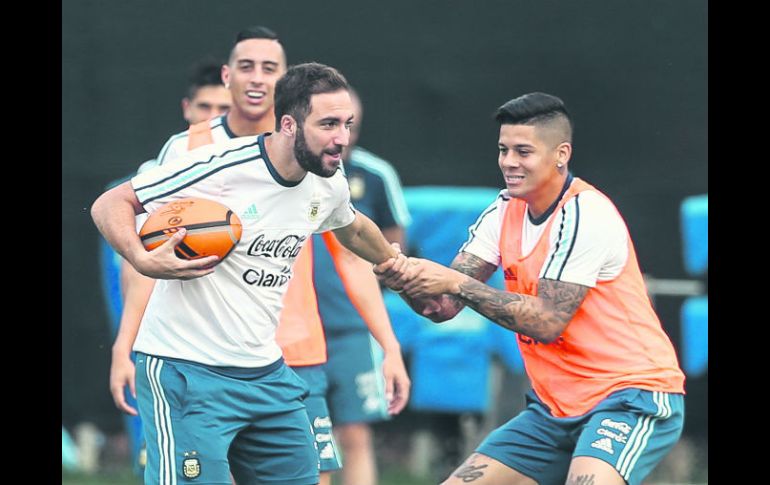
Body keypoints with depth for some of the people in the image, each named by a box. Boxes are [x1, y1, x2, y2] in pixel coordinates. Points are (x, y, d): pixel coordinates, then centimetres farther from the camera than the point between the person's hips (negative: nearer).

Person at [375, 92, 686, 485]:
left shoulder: (586, 215, -17)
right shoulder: (504, 212, 5)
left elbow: (547, 320, -23)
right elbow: (443, 307, 0)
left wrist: (456, 283, -26)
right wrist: (409, 281, -22)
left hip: (630, 398, -8)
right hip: (556, 407, 8)